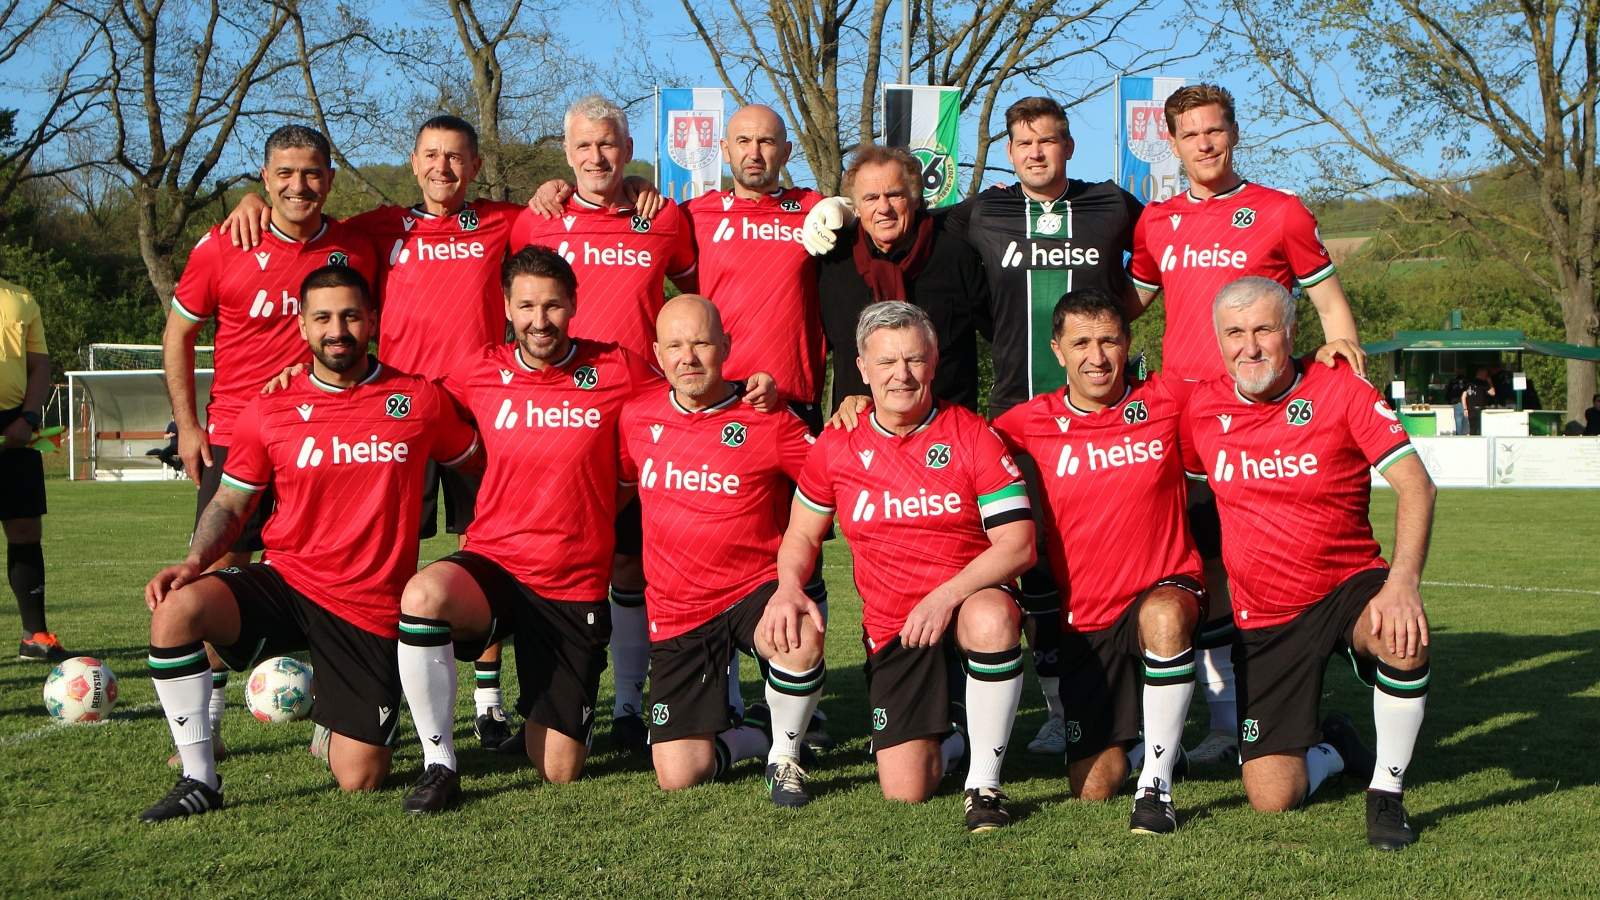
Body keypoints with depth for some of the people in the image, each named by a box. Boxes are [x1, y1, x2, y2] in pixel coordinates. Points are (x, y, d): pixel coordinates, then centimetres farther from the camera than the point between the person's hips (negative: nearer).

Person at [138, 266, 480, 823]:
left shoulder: (419, 400, -1)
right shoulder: (269, 411, 0)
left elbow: (476, 461, 13)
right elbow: (230, 504, 7)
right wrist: (195, 561, -11)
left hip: (370, 608, -1)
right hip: (285, 582, 1)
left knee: (360, 781, -5)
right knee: (175, 609, -30)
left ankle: (333, 715, 33)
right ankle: (199, 780, -15)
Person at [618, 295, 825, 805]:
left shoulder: (767, 421, -8)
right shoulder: (636, 419, 2)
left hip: (755, 590, -2)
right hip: (676, 613, 3)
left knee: (802, 639, -39)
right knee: (677, 777, -7)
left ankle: (786, 755, -9)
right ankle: (756, 740, 27)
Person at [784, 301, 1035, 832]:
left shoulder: (972, 437, -4)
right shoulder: (837, 446, 4)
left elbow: (1018, 545, -11)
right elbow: (802, 534, 16)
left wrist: (948, 595, -25)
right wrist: (789, 585, -7)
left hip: (970, 603, -2)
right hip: (892, 629, 2)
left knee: (992, 618, -41)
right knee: (904, 791, -11)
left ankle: (984, 782, -23)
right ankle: (950, 740, 28)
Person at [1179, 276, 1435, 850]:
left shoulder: (1340, 389, -9)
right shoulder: (1202, 409, -2)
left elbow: (1414, 484, -14)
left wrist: (1403, 582, -29)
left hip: (1349, 585, -2)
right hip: (1263, 620, 2)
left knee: (1405, 634, -39)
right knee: (1272, 798, -8)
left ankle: (1387, 789, -13)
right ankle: (1332, 749, 31)